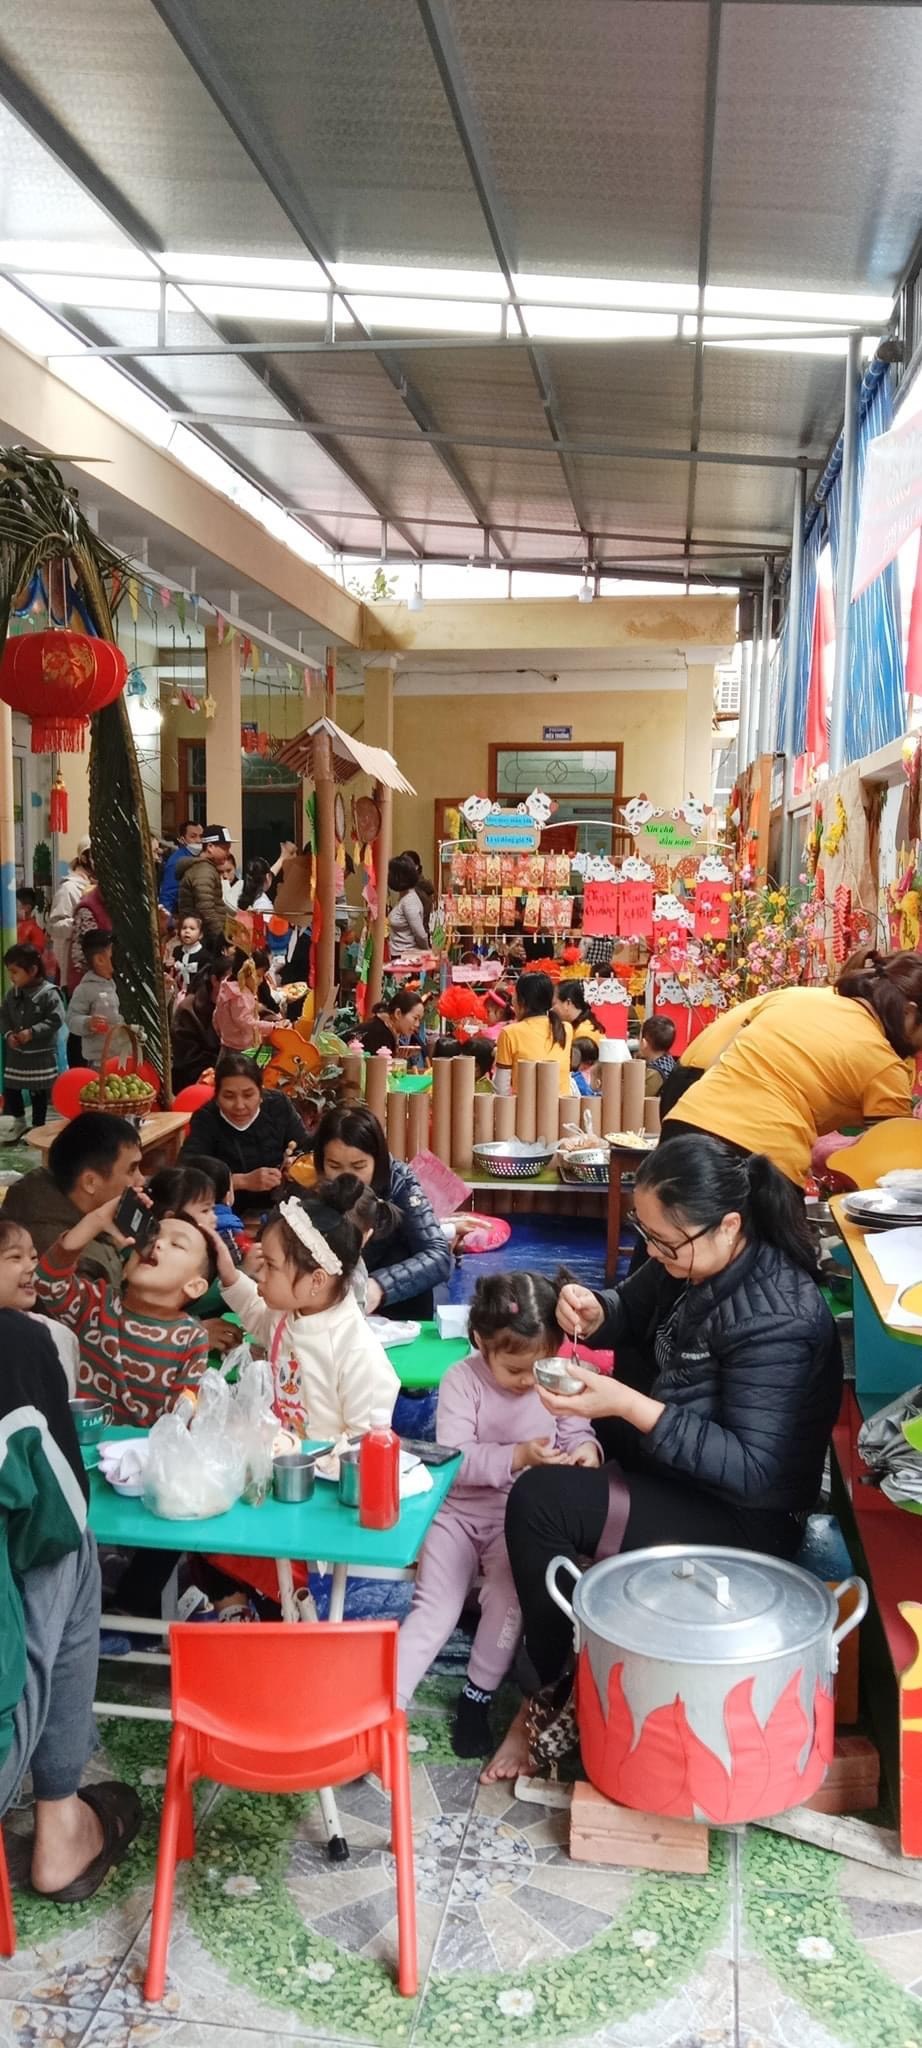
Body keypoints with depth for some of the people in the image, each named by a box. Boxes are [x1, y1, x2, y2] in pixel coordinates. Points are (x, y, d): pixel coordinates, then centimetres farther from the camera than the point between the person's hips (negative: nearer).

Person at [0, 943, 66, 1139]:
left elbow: (55, 1020, -19)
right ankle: (17, 1123, 26)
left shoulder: (48, 993, -17)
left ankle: (38, 1127, 19)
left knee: (39, 1092, 6)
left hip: (41, 1053, -5)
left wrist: (32, 1032, -25)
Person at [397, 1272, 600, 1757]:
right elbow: (453, 1459, -18)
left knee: (508, 1598, -21)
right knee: (434, 1606, -12)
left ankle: (478, 1696, 0)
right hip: (459, 1512, 0)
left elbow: (578, 1435, -1)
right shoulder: (462, 1380, -12)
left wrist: (586, 1450, -27)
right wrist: (518, 1457, -31)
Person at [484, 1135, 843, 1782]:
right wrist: (594, 1312, -13)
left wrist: (629, 1407, -37)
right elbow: (634, 1311, 11)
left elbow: (753, 1471, -31)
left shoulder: (777, 1318, -30)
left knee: (538, 1503, -21)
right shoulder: (691, 1258, -8)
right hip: (671, 1458, 9)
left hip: (745, 1516, -9)